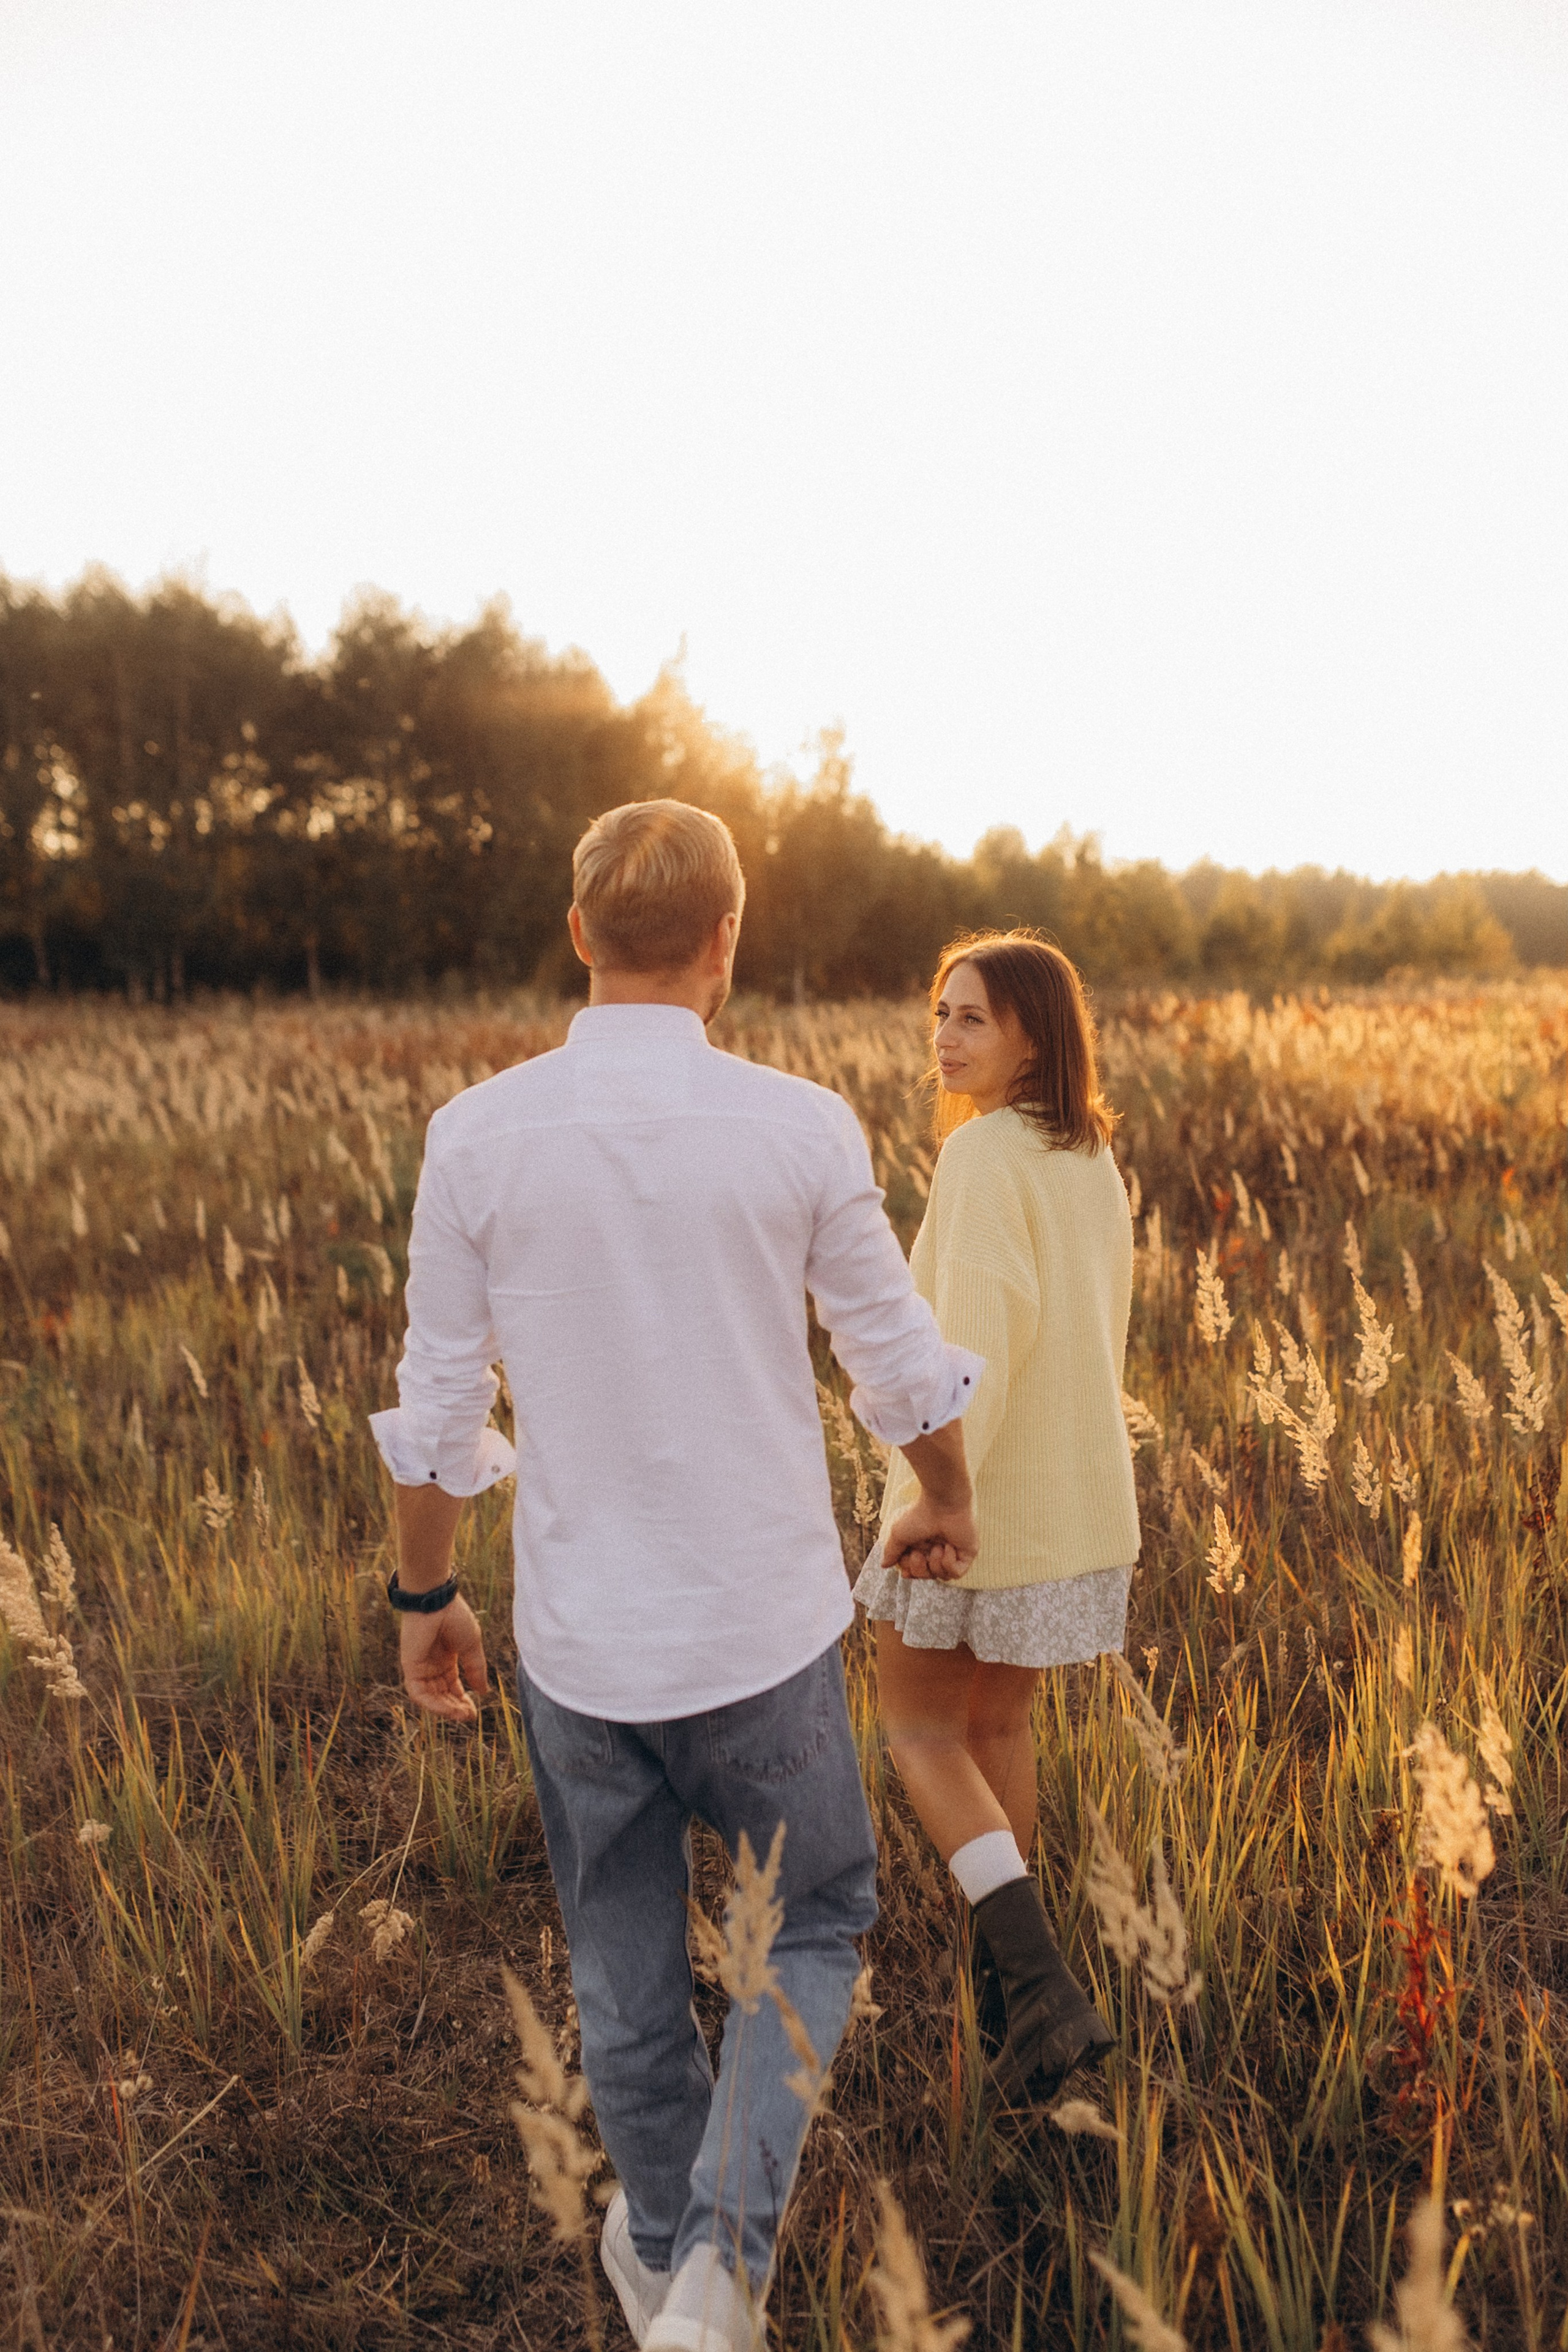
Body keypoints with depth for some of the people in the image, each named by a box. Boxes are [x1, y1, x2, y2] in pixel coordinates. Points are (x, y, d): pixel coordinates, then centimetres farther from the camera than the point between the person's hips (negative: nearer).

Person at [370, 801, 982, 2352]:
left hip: (578, 1641, 2)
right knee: (815, 1925, 23)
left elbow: (436, 1411, -4)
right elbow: (904, 1367, -2)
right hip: (764, 1630, -1)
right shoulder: (802, 1131, -12)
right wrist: (946, 1498, 19)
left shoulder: (477, 1136, -10)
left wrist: (424, 1598, 12)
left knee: (626, 1972, 22)